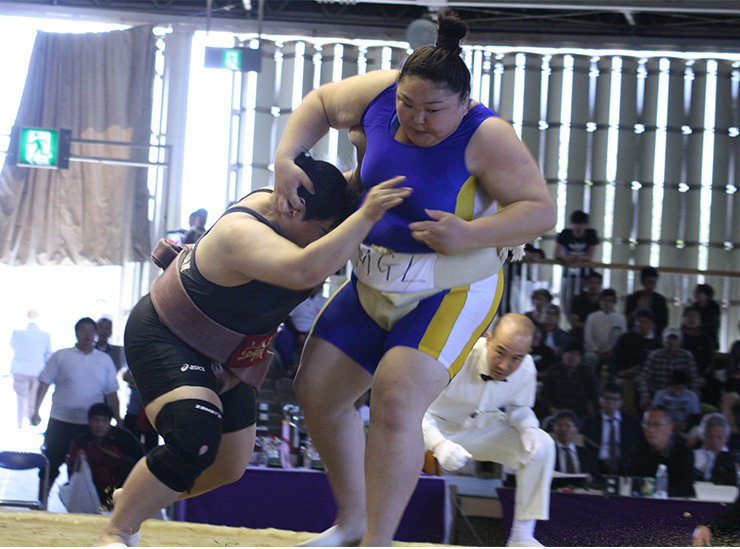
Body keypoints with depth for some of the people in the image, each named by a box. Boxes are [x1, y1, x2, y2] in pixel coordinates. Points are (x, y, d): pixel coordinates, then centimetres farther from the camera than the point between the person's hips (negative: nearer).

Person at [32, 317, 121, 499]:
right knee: (50, 465, 0)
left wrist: (117, 419, 8)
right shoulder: (61, 356, 4)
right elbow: (44, 383, 3)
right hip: (60, 422, -2)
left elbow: (111, 393, 14)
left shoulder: (105, 360, 11)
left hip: (90, 425, 2)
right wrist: (36, 411, -4)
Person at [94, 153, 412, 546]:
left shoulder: (278, 203, -9)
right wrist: (366, 216, -54)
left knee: (229, 468, 15)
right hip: (163, 341, -10)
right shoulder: (242, 234, -36)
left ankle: (130, 498, 40)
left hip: (220, 359, 10)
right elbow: (305, 270, -55)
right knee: (195, 442, -31)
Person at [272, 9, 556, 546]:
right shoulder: (380, 93, -8)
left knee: (396, 400, -25)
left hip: (450, 294, -7)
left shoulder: (485, 137, -23)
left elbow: (541, 209, -22)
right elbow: (320, 104, 10)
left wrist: (470, 235, -34)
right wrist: (285, 158, -6)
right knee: (316, 392, 9)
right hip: (373, 286, 7)